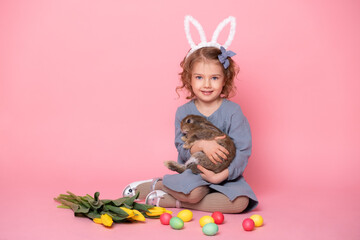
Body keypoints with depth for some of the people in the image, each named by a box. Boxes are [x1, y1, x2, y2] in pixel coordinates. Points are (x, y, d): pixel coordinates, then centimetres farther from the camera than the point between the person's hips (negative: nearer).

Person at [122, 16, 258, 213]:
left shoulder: (232, 111, -5)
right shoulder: (184, 112, 1)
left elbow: (243, 150, -10)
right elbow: (182, 149, -6)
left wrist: (221, 175, -23)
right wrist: (201, 145, -29)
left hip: (224, 175, 2)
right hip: (192, 172, -1)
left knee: (241, 202, -28)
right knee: (194, 193, -35)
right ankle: (157, 184, -4)